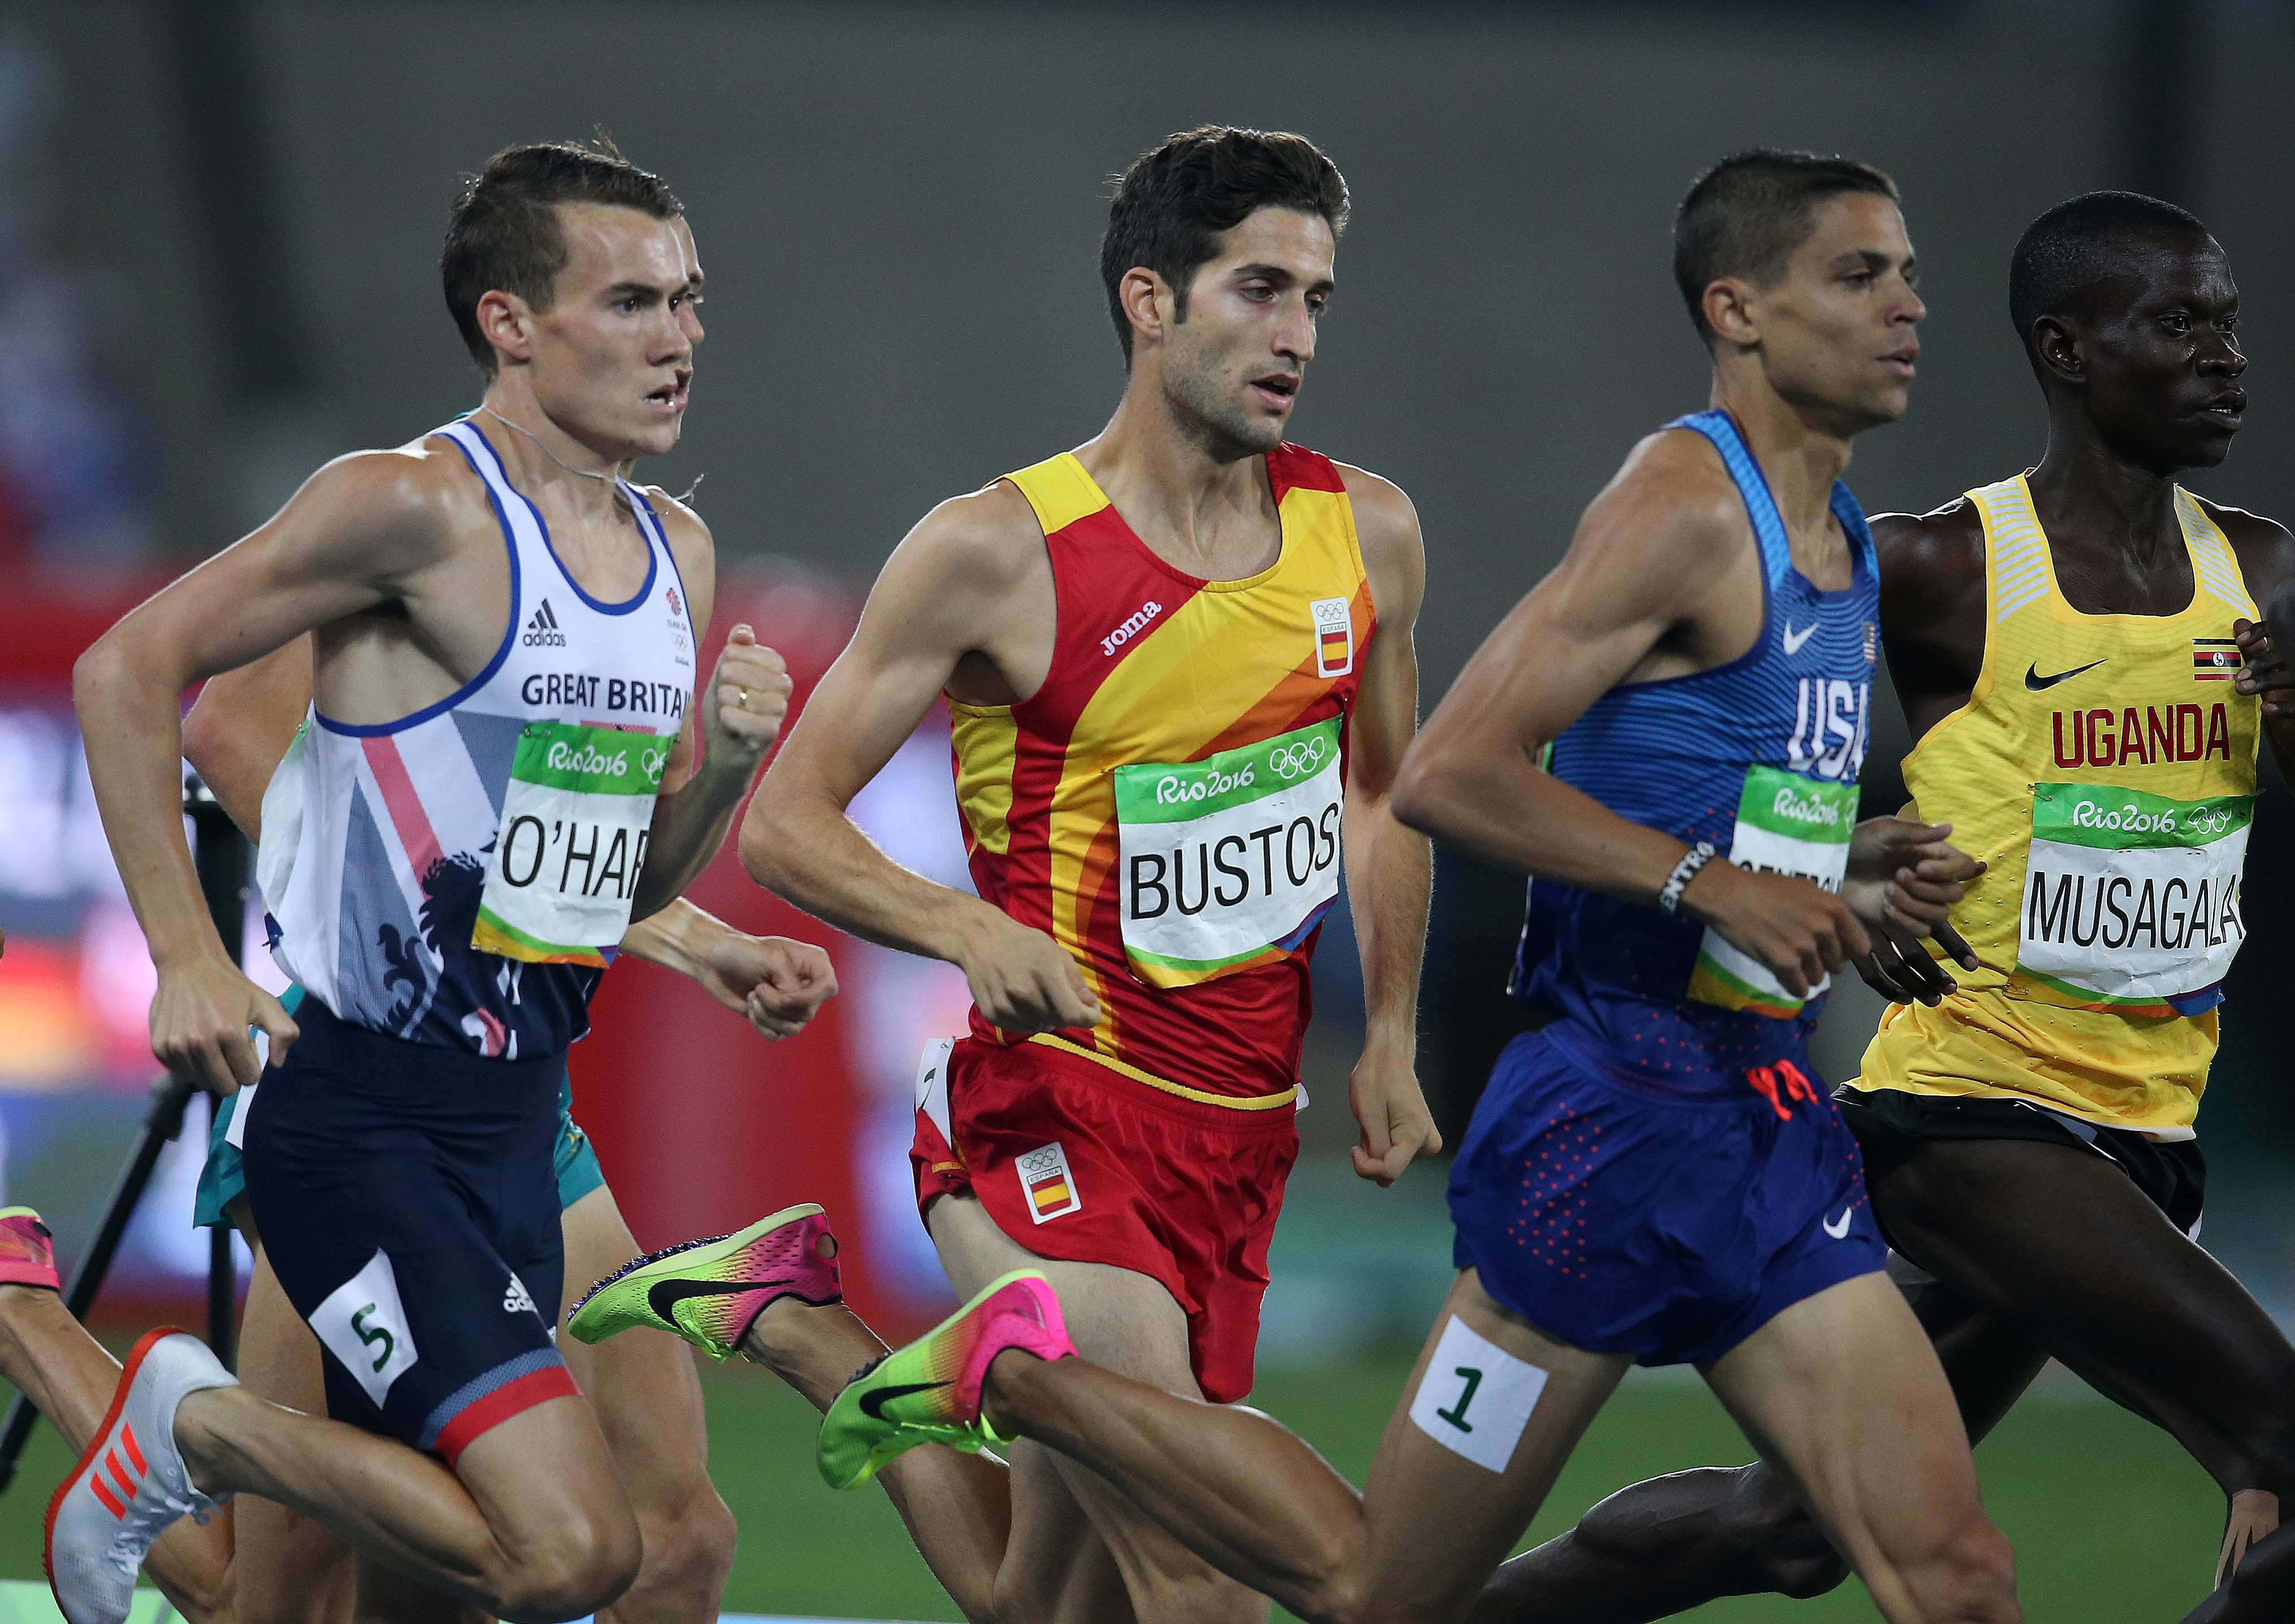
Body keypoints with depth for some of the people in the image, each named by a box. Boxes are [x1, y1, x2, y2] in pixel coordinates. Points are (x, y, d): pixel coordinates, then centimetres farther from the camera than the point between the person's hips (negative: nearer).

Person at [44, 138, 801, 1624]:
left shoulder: (678, 555, 13)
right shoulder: (418, 509, -12)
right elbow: (127, 671, -10)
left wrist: (722, 769, 0)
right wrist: (188, 957, -17)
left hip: (517, 1112, 9)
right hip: (355, 1113, -9)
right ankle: (197, 1429, 1)